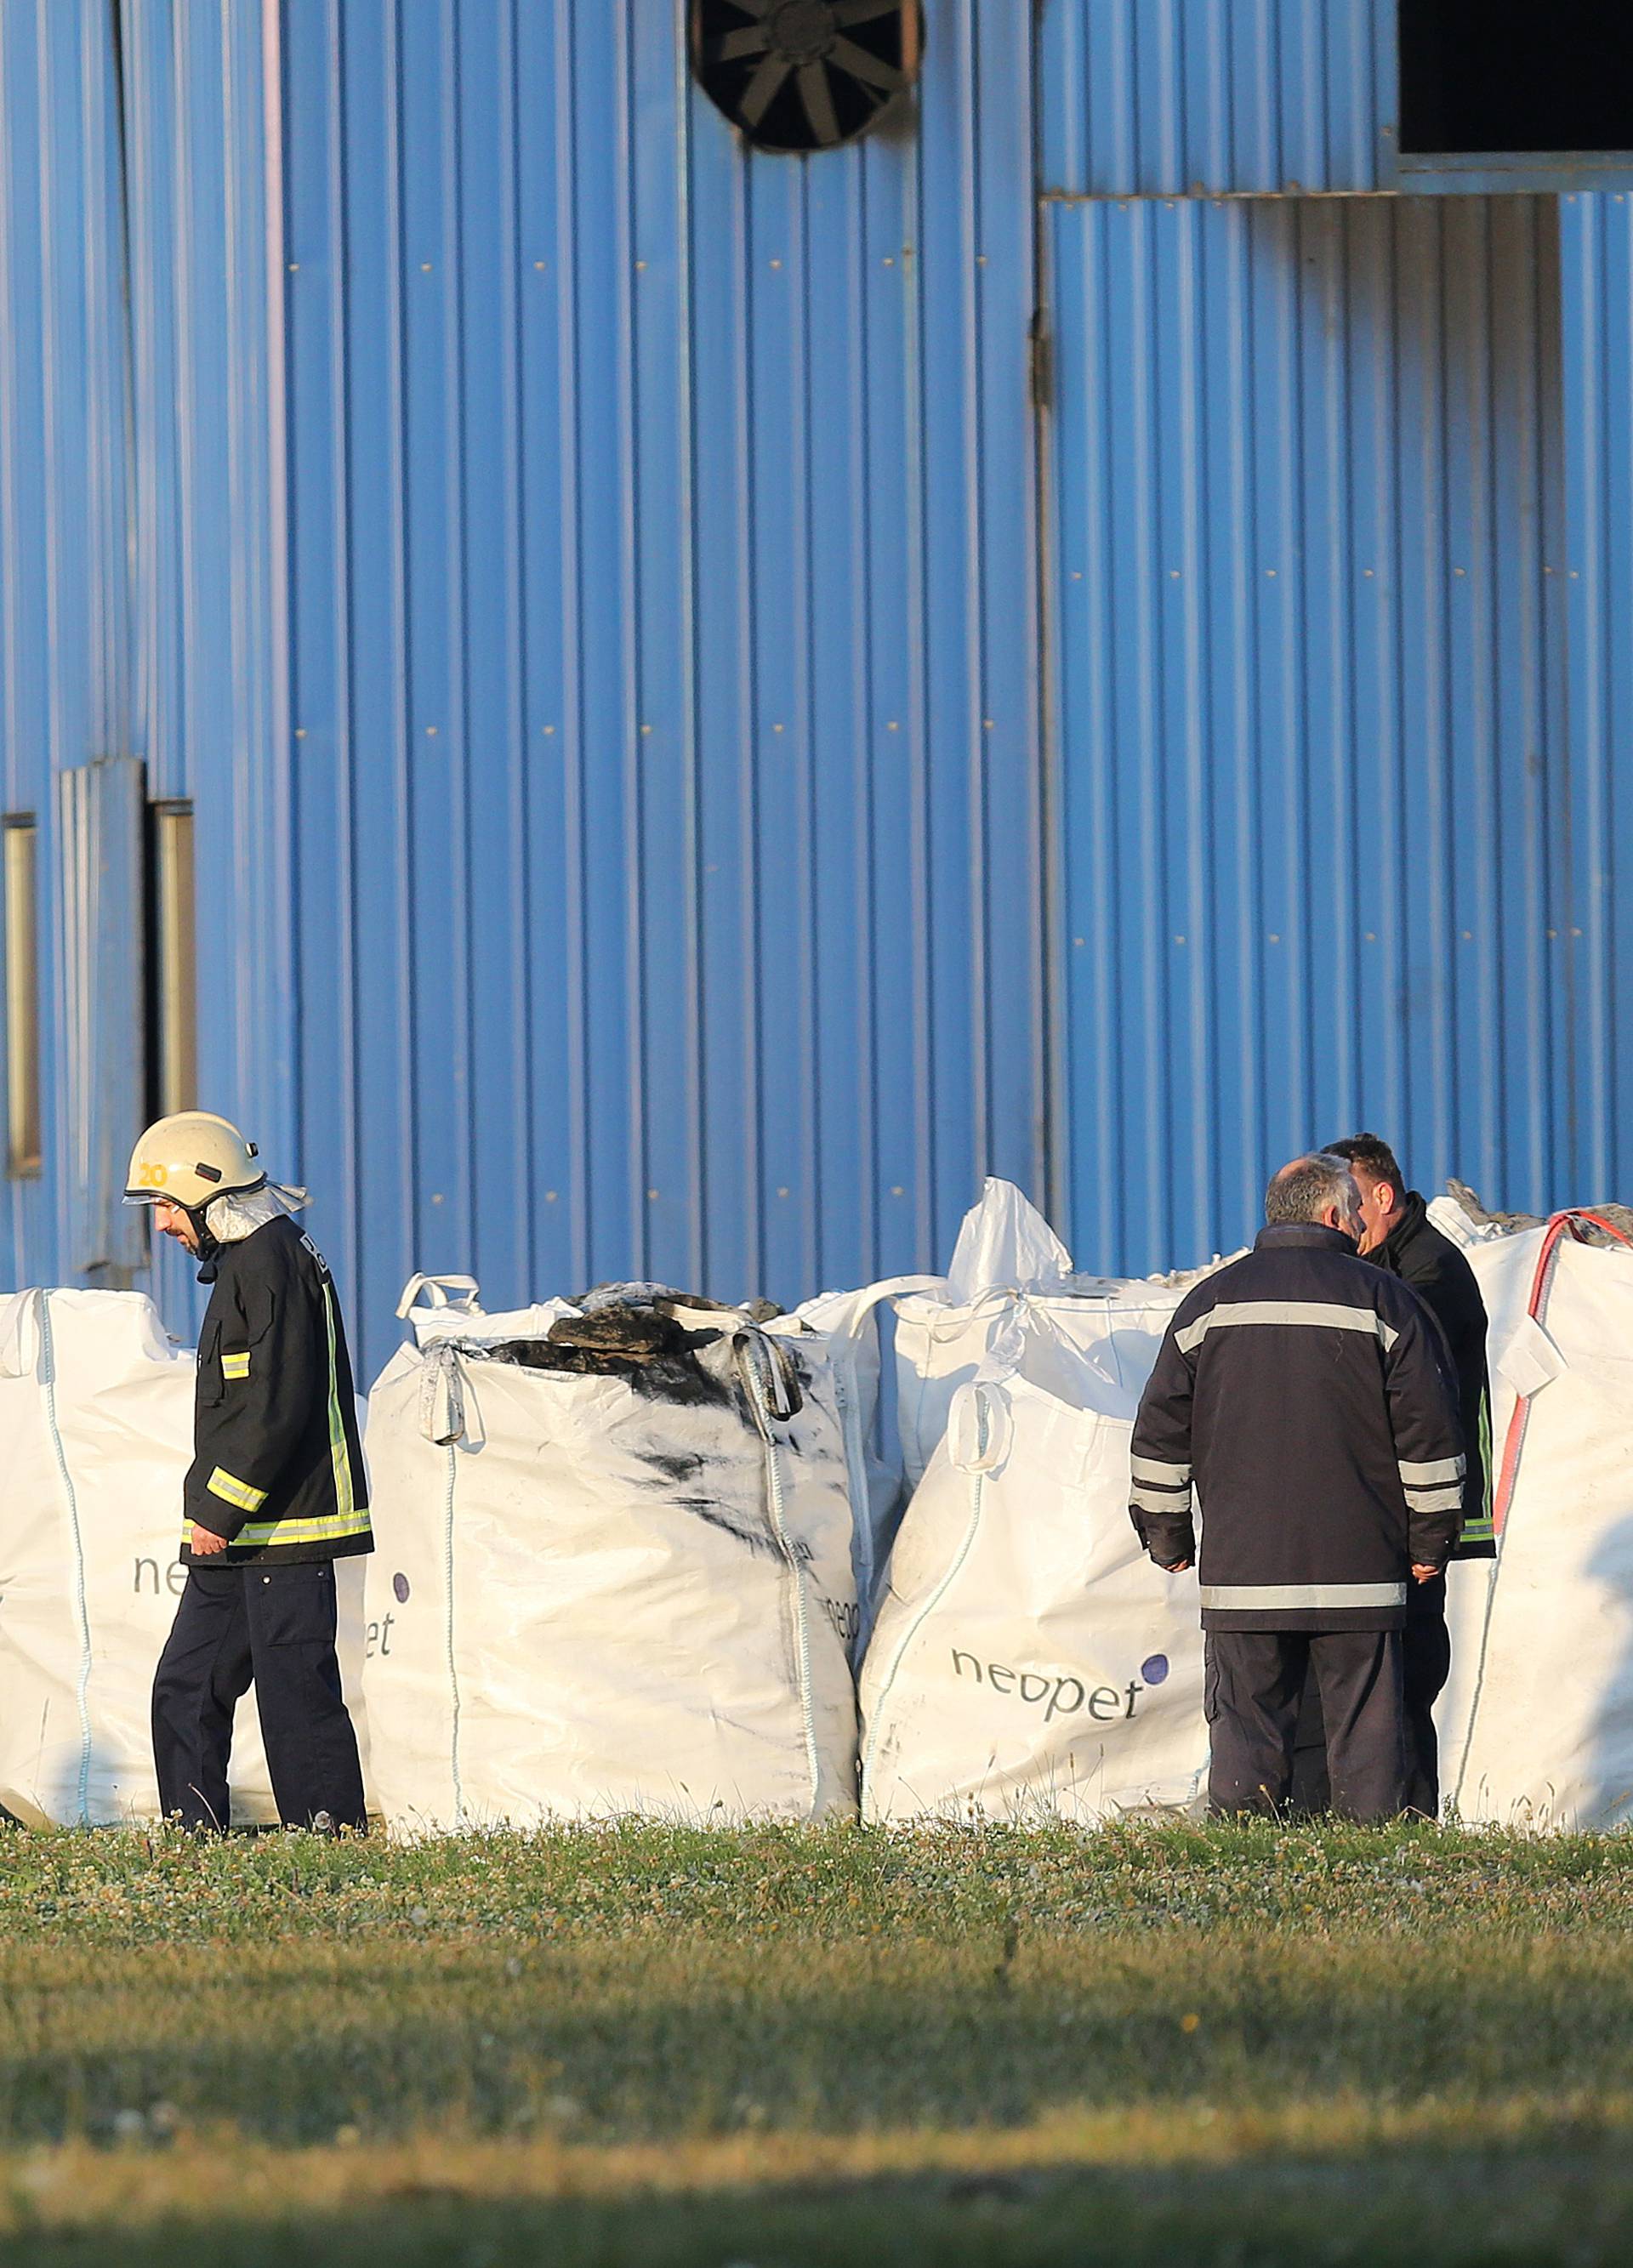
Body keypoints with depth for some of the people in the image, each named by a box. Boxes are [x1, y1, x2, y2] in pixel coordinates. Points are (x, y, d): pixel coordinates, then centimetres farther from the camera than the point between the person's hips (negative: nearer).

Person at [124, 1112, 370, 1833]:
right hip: (240, 1537, 11)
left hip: (281, 1533, -11)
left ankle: (330, 1828, -2)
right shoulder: (242, 1260, 19)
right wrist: (210, 1509, 18)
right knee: (185, 1690, 10)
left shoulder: (272, 1261, -14)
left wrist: (219, 1510, -18)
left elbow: (279, 1408, -21)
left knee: (296, 1691, -6)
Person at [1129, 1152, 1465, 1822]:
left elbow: (1161, 1431, 8)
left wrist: (1167, 1535, 16)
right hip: (1357, 1565, -2)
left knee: (1245, 1723, 3)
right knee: (1364, 1723, 2)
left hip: (1240, 1567, 2)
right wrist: (1429, 1541, 8)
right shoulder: (1383, 1301, 1)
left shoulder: (1210, 1302, 8)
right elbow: (1428, 1432, 0)